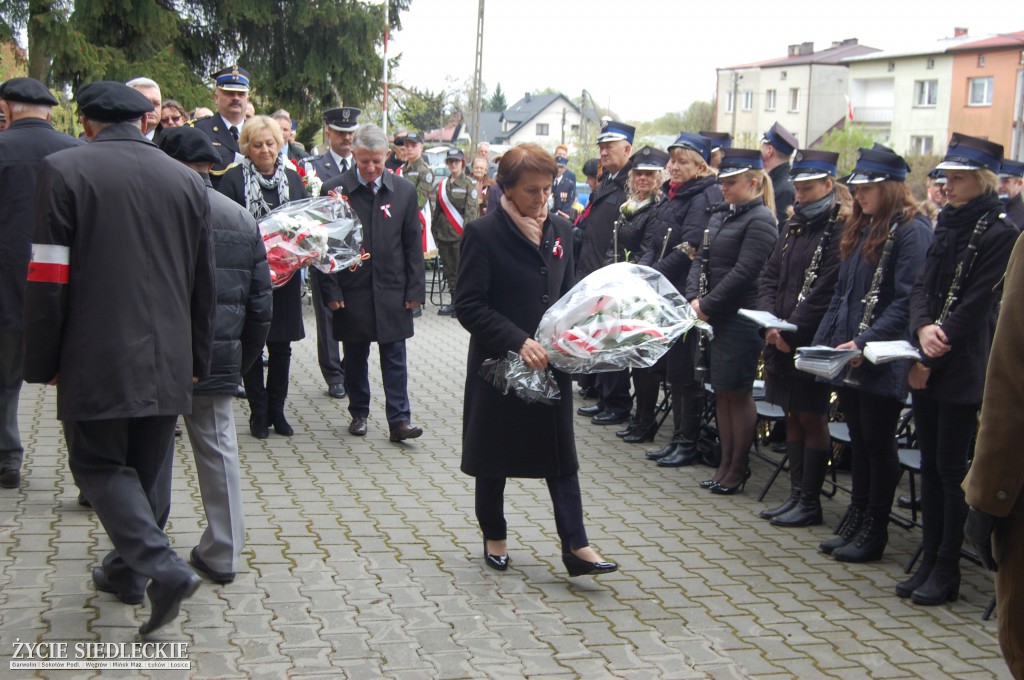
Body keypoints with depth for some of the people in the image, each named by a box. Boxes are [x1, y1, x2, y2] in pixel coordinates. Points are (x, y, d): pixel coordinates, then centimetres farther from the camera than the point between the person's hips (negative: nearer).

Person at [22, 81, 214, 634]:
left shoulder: (63, 170, -8)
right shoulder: (187, 180, 5)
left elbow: (49, 278, -10)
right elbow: (203, 284, 10)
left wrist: (43, 363, -2)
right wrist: (197, 358, 18)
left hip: (97, 358, -4)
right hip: (167, 359, 5)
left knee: (99, 463, 6)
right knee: (148, 465, 16)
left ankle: (162, 566, -11)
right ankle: (126, 569, 30)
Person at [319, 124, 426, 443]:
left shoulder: (404, 190, 2)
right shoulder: (335, 189, -3)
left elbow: (413, 244, 5)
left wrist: (415, 289, 1)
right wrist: (331, 290, -5)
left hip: (392, 291, 1)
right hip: (351, 291, 0)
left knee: (394, 357, 2)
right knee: (355, 357, 10)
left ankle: (399, 419, 5)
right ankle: (359, 413, 24)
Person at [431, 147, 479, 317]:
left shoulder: (469, 184, -2)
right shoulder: (442, 185, 13)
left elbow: (472, 210, -9)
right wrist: (434, 231, 14)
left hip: (460, 235, -5)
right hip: (443, 234, 5)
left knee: (461, 270, -5)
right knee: (449, 270, 9)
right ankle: (454, 301, 17)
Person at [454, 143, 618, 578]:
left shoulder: (559, 230, 5)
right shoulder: (484, 233, -12)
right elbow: (468, 305, -15)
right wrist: (518, 341, -24)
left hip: (551, 362, 4)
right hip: (500, 362, -4)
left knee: (561, 453, 5)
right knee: (494, 454, 10)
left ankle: (575, 546, 8)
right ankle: (494, 537, 28)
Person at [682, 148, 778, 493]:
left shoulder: (760, 220, -11)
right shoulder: (720, 218, 15)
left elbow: (744, 272, -19)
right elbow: (701, 260, 12)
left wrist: (708, 305, -17)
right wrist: (693, 299, -4)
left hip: (742, 319, -8)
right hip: (716, 318, 8)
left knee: (738, 393, 0)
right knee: (721, 392, 13)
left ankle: (738, 468, 10)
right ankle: (726, 462, 23)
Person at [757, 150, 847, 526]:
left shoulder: (842, 229, -11)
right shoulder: (793, 225, 14)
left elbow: (826, 291, -18)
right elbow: (770, 278, 11)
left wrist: (791, 333, -17)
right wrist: (770, 323, -4)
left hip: (813, 342, -8)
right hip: (781, 339, 8)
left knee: (812, 419, 0)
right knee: (792, 417, 13)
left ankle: (810, 503, 9)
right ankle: (796, 493, 22)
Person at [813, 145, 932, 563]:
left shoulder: (911, 231, -11)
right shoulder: (860, 230, 15)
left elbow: (907, 302, -18)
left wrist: (864, 342, -22)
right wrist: (822, 344, 10)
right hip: (848, 358, 8)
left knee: (878, 444, 1)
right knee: (858, 441, 14)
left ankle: (874, 532, 11)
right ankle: (855, 522, 22)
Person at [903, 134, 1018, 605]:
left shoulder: (1000, 232, -10)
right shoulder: (946, 226, 12)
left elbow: (975, 306, -14)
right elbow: (922, 287, 8)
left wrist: (931, 358, -14)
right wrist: (923, 328, -12)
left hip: (962, 371, -7)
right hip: (927, 365, 7)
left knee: (951, 468, -1)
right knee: (930, 464, 11)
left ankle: (946, 572, 9)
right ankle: (929, 562, 19)